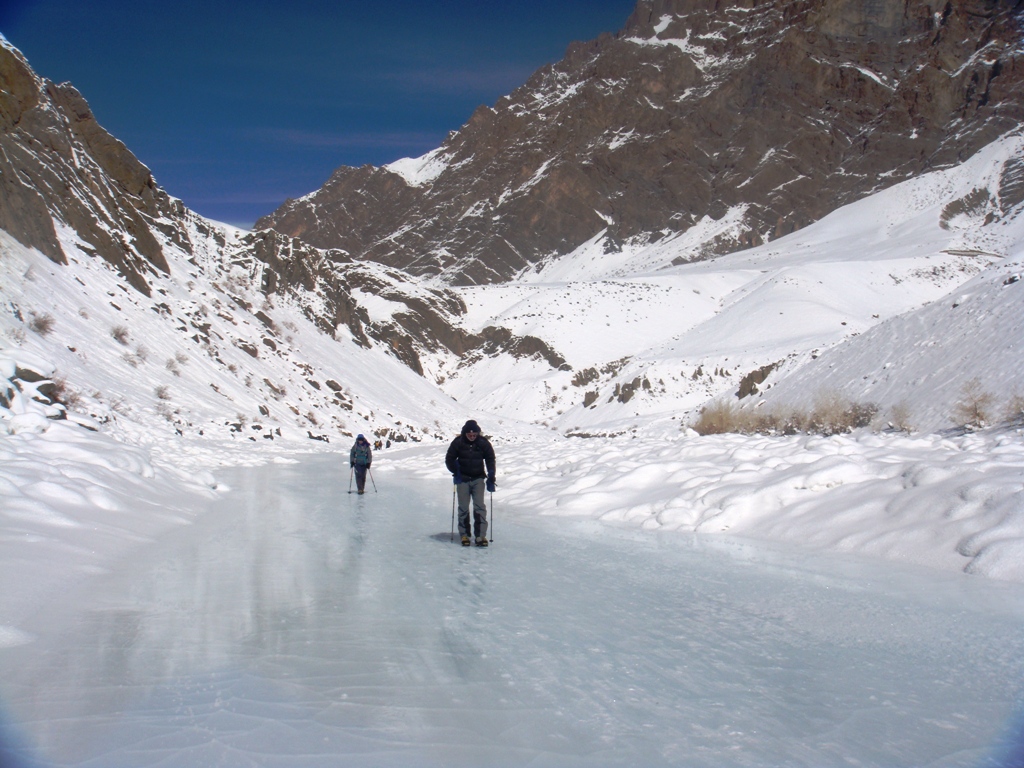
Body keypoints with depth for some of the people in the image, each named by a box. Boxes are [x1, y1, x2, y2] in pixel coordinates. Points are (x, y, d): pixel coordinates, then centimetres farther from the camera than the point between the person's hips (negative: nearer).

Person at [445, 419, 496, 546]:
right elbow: (449, 459, 4)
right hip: (462, 479, 0)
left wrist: (491, 478, 0)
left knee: (479, 506, -8)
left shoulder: (484, 443, -4)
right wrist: (456, 473, -9)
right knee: (463, 507, 0)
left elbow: (490, 460, 6)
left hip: (478, 479, 0)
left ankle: (481, 535, -7)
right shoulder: (458, 442, -6)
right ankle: (464, 534, 10)